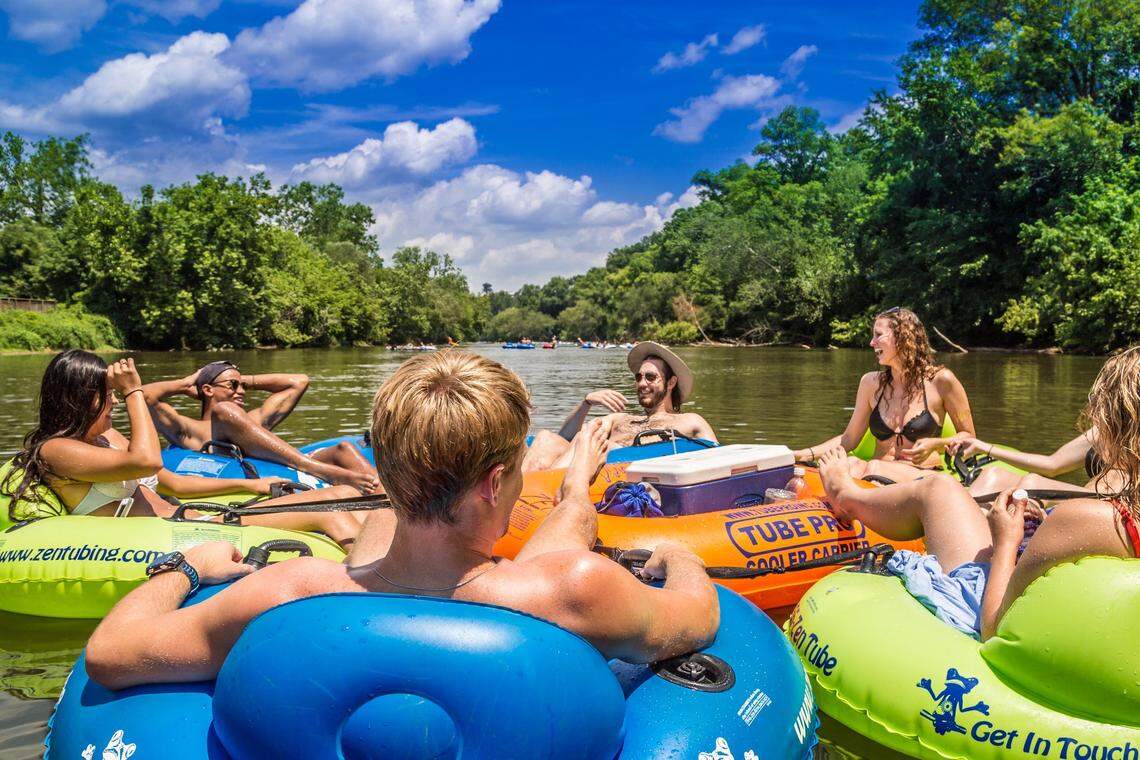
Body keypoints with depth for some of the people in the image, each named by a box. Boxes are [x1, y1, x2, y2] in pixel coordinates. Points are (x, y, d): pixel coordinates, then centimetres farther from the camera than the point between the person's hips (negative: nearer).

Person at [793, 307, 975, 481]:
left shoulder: (940, 380, -1)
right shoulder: (871, 382, 11)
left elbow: (968, 436, 7)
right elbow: (849, 439, 13)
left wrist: (935, 444, -13)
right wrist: (806, 454, -1)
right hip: (877, 476, 3)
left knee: (875, 468, -36)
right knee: (851, 465, -33)